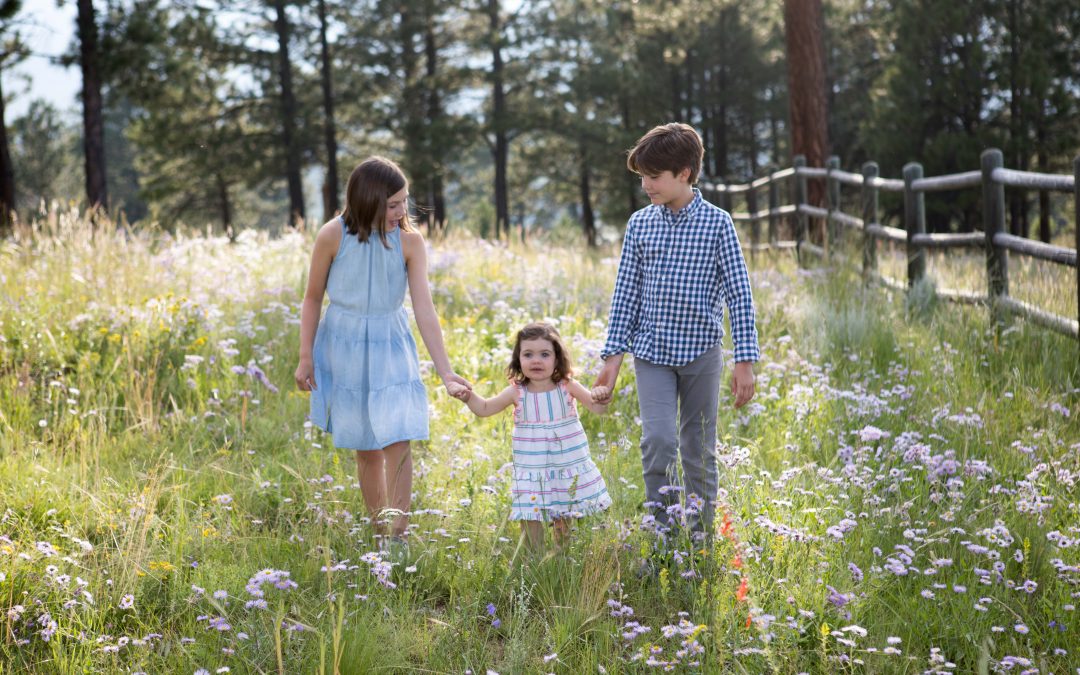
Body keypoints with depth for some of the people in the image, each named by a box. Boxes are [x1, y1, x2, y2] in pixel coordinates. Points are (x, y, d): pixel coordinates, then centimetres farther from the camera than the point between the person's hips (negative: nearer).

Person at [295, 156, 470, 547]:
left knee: (398, 443, -12)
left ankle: (398, 537, -6)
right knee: (366, 450, 9)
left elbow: (424, 309, -15)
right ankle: (379, 533, 21)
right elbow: (313, 299, -1)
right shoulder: (333, 237, -14)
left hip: (390, 348, 0)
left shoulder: (410, 242, -12)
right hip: (344, 349, 0)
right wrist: (306, 357, -1)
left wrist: (445, 371, -21)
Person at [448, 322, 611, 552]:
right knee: (531, 517, -3)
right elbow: (484, 409, 6)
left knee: (564, 519, 9)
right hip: (531, 471, 0)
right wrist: (468, 396, -12)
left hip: (569, 468, 0)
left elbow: (597, 408, -5)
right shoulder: (517, 393, -5)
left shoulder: (568, 387, -6)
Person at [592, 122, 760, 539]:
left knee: (699, 450, 6)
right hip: (652, 352, 1)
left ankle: (700, 534, 18)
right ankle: (663, 531, -1)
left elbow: (739, 294, -5)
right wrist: (613, 357, 2)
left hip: (701, 353, -1)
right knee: (658, 440, -13)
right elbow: (626, 294, 6)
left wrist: (745, 361, -10)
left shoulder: (717, 223, -5)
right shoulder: (640, 224, 3)